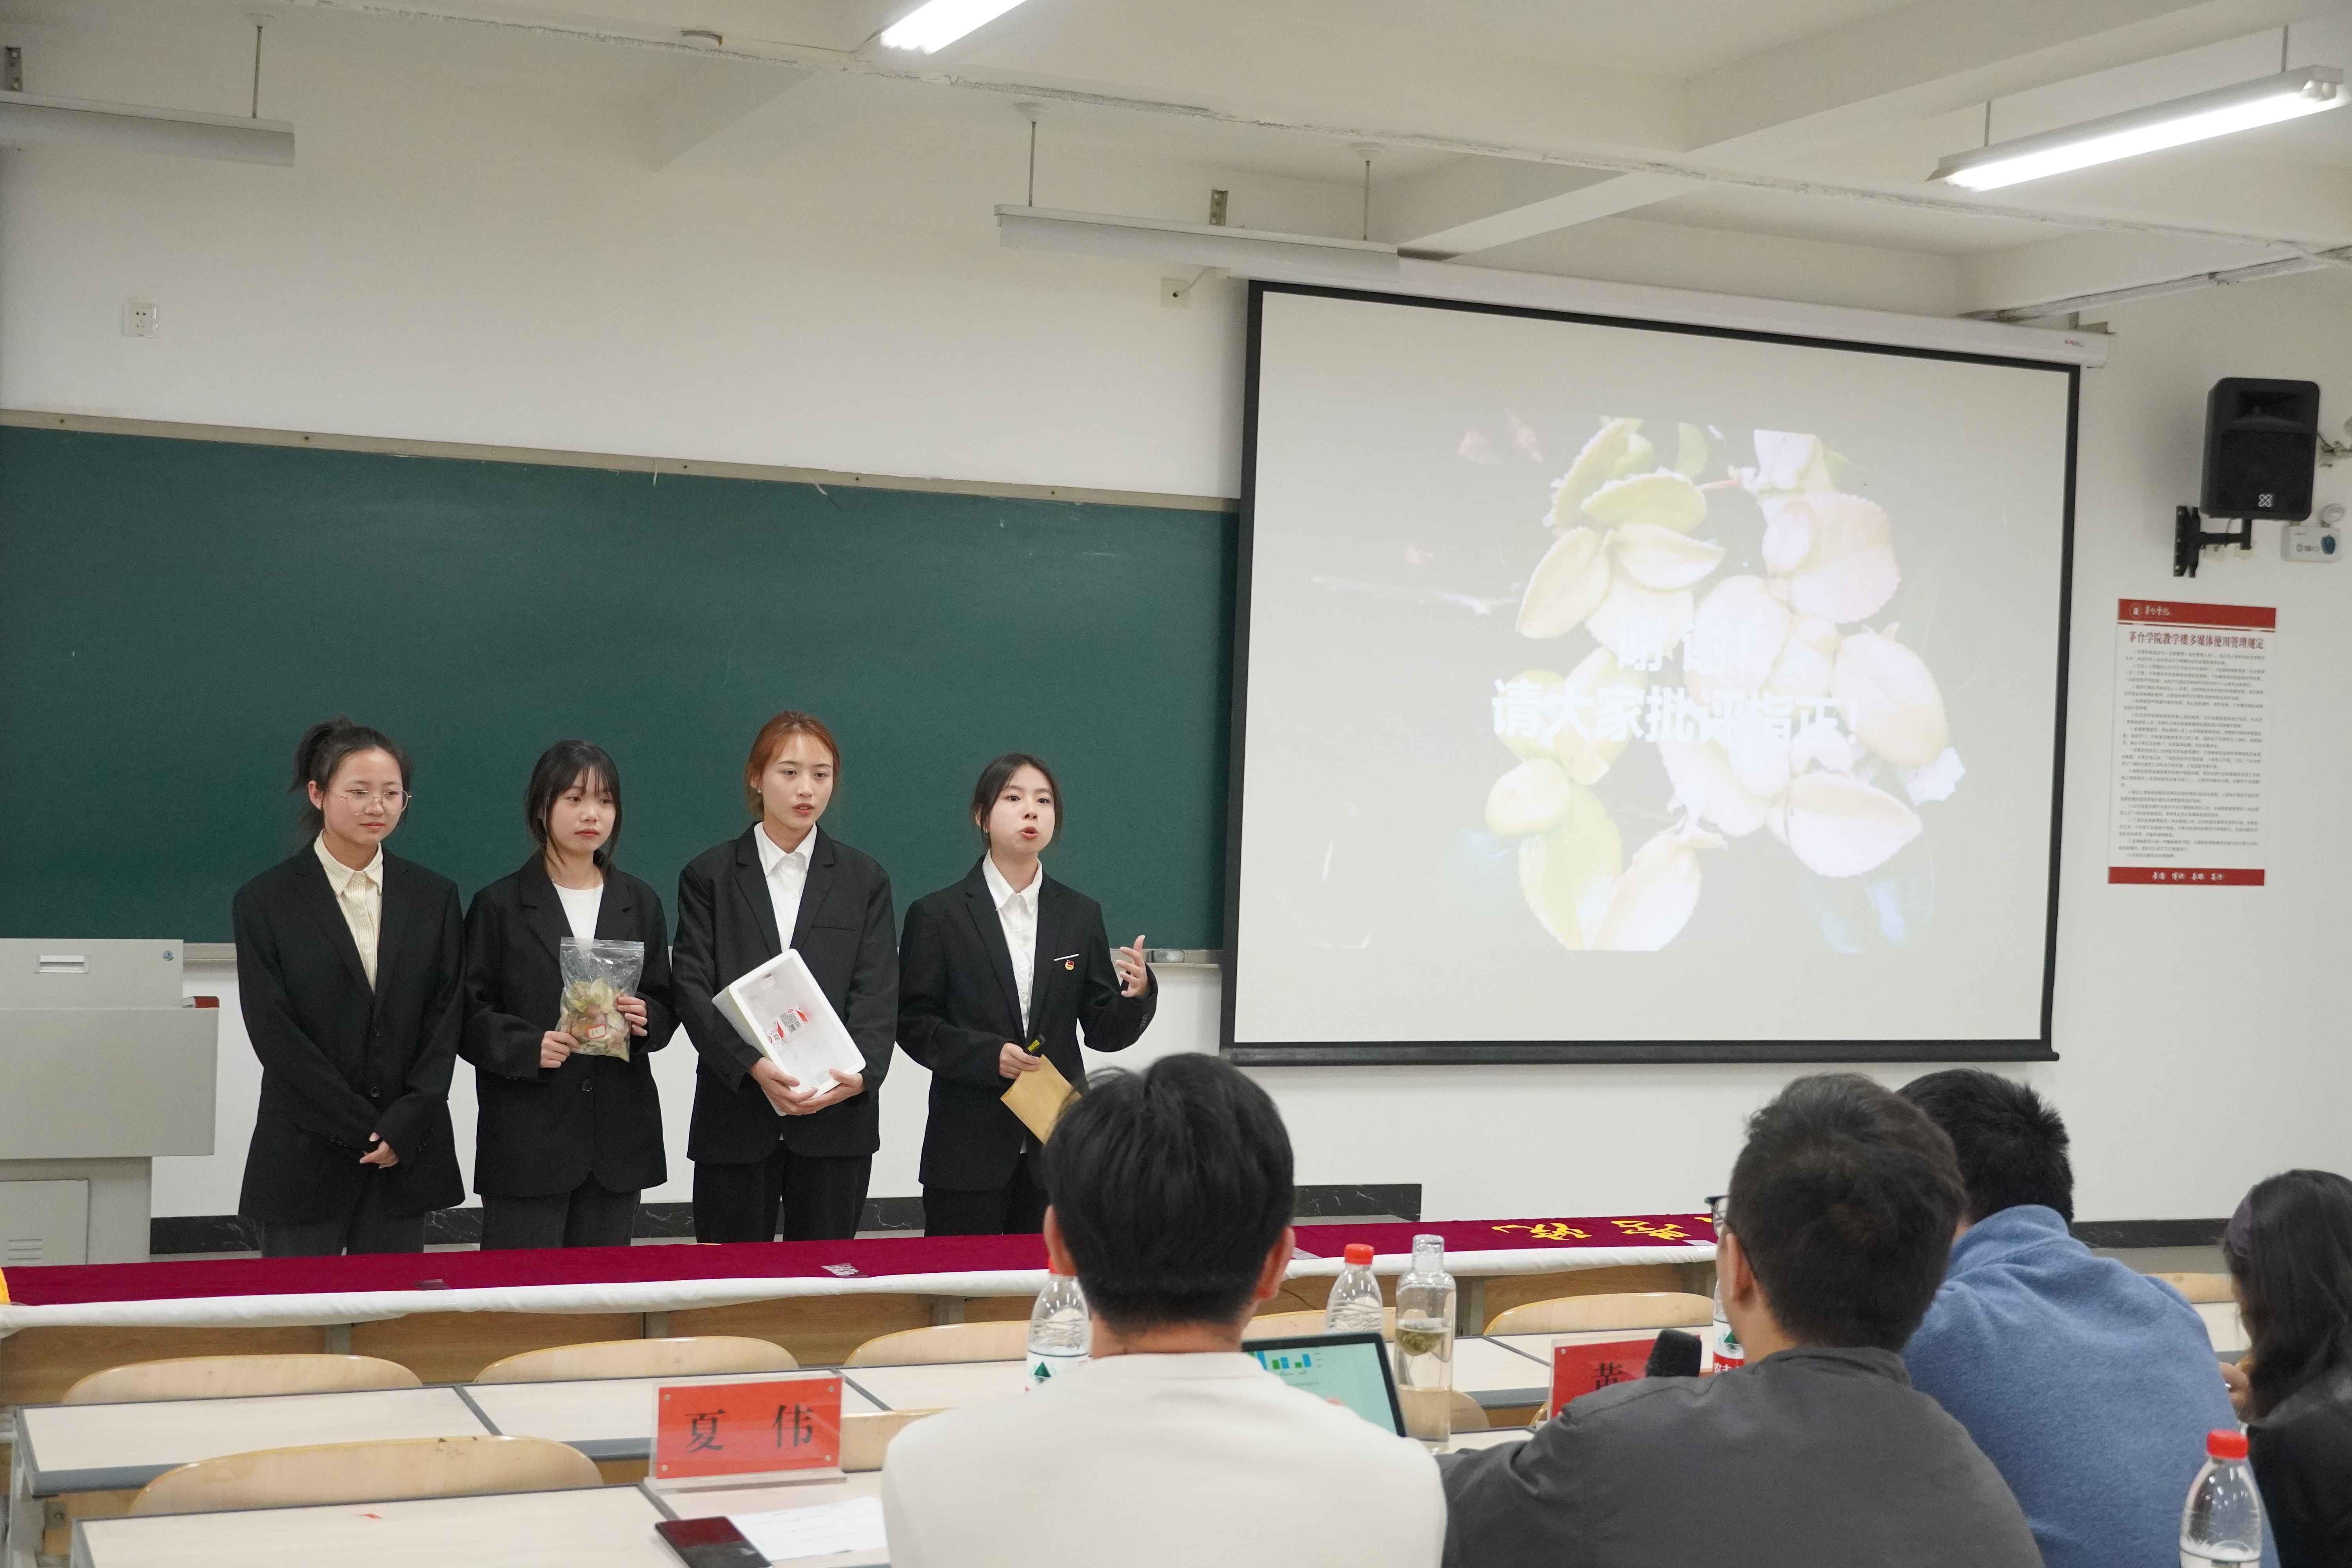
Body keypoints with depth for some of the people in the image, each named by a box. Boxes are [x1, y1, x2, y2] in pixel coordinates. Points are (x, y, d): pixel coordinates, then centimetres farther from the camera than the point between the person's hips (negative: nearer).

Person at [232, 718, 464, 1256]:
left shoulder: (434, 897, 7)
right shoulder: (265, 901, -2)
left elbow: (447, 1017, 4)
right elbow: (273, 1031, -7)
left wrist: (406, 1122, -9)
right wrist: (363, 1129, -11)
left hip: (407, 1153, 2)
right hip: (305, 1158, -2)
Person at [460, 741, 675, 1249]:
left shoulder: (640, 903, 13)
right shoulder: (500, 905, 2)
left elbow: (666, 1007, 15)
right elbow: (469, 1016, -1)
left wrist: (646, 1019, -8)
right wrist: (527, 1046, -18)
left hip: (618, 1131, 3)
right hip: (527, 1137, -3)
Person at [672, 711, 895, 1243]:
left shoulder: (864, 881, 10)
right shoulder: (710, 876, 6)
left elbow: (877, 994, 1)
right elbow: (692, 989, -4)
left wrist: (862, 1072, -18)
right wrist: (753, 1066, -20)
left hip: (838, 1118, 1)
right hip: (735, 1116, -1)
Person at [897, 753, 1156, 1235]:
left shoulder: (1080, 915, 8)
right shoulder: (937, 915, 1)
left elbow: (1103, 1032, 7)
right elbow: (912, 1023, -2)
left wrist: (1136, 995, -14)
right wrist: (987, 1056, -16)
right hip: (970, 1146, -2)